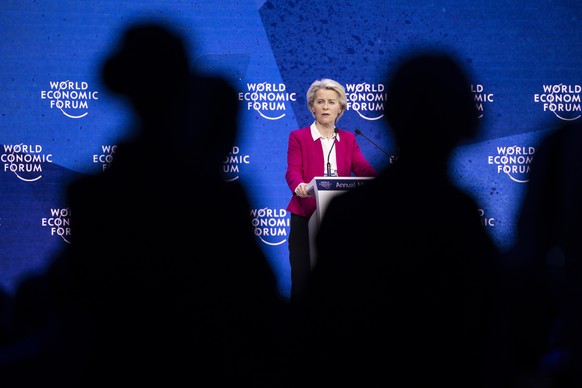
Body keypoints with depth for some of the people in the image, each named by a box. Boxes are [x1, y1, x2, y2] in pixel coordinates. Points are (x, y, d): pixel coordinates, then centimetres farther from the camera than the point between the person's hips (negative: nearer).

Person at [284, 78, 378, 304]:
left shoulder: (348, 139, 14)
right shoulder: (298, 137, 3)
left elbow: (362, 168, -2)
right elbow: (293, 171, -11)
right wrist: (299, 186, -35)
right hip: (306, 217, -3)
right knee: (303, 279, -5)